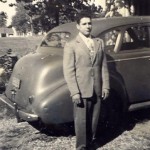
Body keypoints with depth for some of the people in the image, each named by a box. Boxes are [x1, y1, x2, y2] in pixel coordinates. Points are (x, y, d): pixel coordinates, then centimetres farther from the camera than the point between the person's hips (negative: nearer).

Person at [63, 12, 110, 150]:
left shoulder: (99, 43, 10)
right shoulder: (71, 45, -4)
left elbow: (104, 67, 9)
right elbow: (68, 71, -9)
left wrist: (105, 87, 3)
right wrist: (74, 92, -15)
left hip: (97, 90, 4)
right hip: (81, 91, -4)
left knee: (93, 121, 13)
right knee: (81, 122, 4)